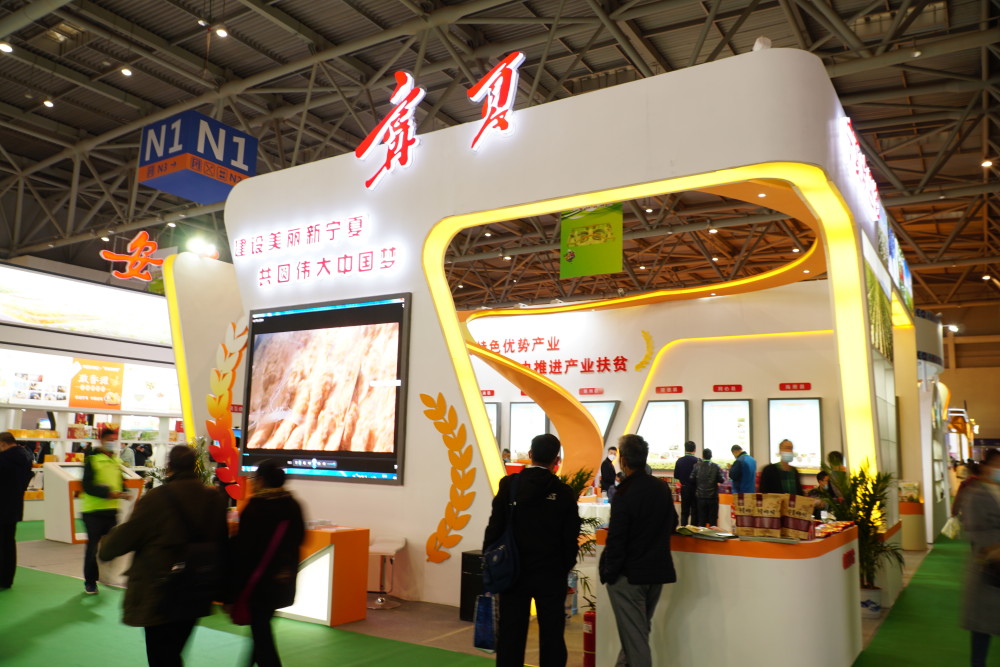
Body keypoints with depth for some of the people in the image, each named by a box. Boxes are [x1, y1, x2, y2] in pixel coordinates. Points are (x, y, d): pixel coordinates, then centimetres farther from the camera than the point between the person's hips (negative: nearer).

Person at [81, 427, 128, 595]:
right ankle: (90, 581, 15)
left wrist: (123, 492, -1)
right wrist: (108, 493, -25)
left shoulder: (116, 460, 10)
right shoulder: (92, 459, -9)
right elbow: (88, 486, -16)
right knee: (93, 545, 2)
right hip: (93, 510, -5)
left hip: (112, 510, 5)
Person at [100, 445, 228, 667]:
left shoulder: (157, 498, -17)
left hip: (158, 596, -5)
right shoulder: (215, 499, 0)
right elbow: (222, 544, 8)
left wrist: (105, 547, 14)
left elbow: (126, 535, -9)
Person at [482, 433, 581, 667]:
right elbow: (571, 538, -4)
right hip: (551, 574, 0)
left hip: (514, 571, 1)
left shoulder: (509, 484, -8)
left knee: (510, 635, 9)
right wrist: (565, 569, 11)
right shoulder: (564, 492, -8)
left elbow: (495, 526, -7)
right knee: (551, 635, 10)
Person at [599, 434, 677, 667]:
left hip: (629, 575, -7)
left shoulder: (624, 495, -21)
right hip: (658, 570, 7)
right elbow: (672, 525, 14)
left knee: (634, 635, 3)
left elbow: (616, 540, -19)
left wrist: (607, 573, -9)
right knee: (639, 629, 22)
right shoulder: (663, 488, 1)